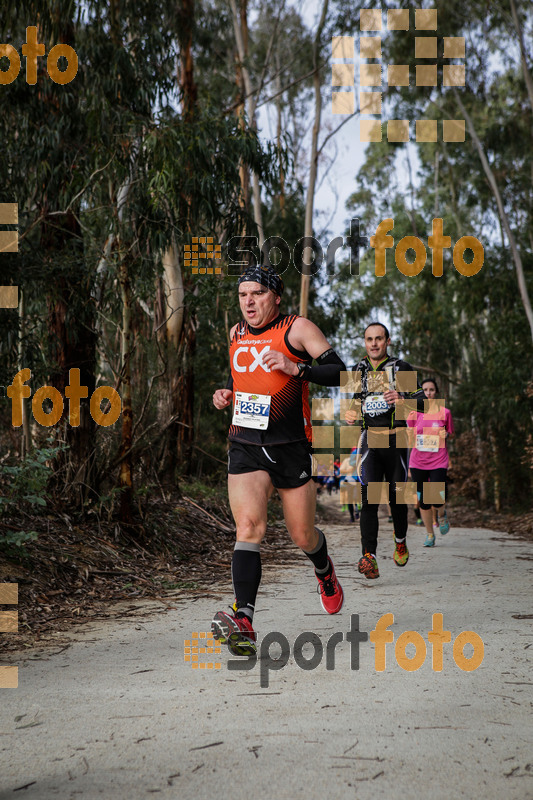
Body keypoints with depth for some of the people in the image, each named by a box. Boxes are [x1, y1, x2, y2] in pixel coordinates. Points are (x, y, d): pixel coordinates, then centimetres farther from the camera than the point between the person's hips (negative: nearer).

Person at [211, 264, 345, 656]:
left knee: (302, 536, 8)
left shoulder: (297, 328, -5)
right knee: (248, 527, -18)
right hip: (246, 447, 3)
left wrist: (295, 368, -25)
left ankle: (324, 570, 45)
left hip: (292, 447, -3)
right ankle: (244, 621, -26)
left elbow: (338, 373, -11)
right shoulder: (237, 333, 12)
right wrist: (227, 392, 9)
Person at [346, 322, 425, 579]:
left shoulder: (402, 368, 2)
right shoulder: (358, 371, 12)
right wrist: (350, 413, 5)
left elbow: (422, 401, -2)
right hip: (369, 440, 1)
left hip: (396, 439, -1)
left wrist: (402, 400, -22)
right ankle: (369, 558, -22)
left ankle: (400, 542, 36)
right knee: (369, 497, -13)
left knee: (396, 496, 7)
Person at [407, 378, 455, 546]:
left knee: (437, 500, -13)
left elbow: (451, 434, 12)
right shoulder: (414, 413, 4)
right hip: (418, 462, 2)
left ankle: (442, 514, 24)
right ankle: (430, 534, 22)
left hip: (439, 461, -2)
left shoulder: (444, 412, 1)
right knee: (423, 500, 4)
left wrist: (446, 435, -5)